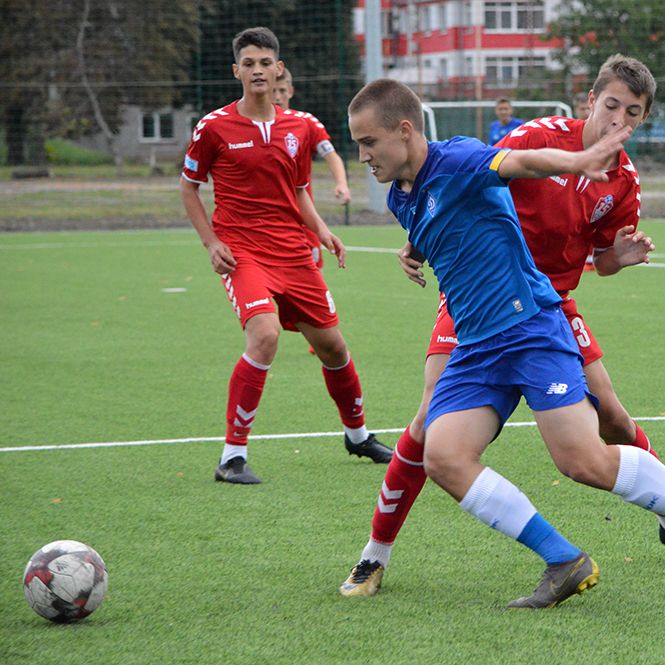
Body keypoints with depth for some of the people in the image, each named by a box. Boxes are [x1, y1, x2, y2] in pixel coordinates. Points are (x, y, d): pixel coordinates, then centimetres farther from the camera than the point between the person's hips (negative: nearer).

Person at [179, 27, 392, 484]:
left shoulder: (297, 129, 7)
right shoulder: (215, 127, -5)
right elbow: (189, 186, 5)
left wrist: (321, 229, 2)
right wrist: (211, 242, -5)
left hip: (293, 253, 5)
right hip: (242, 252, -5)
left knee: (332, 345, 11)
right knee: (265, 335, -27)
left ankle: (358, 434, 38)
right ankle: (232, 456, -19)